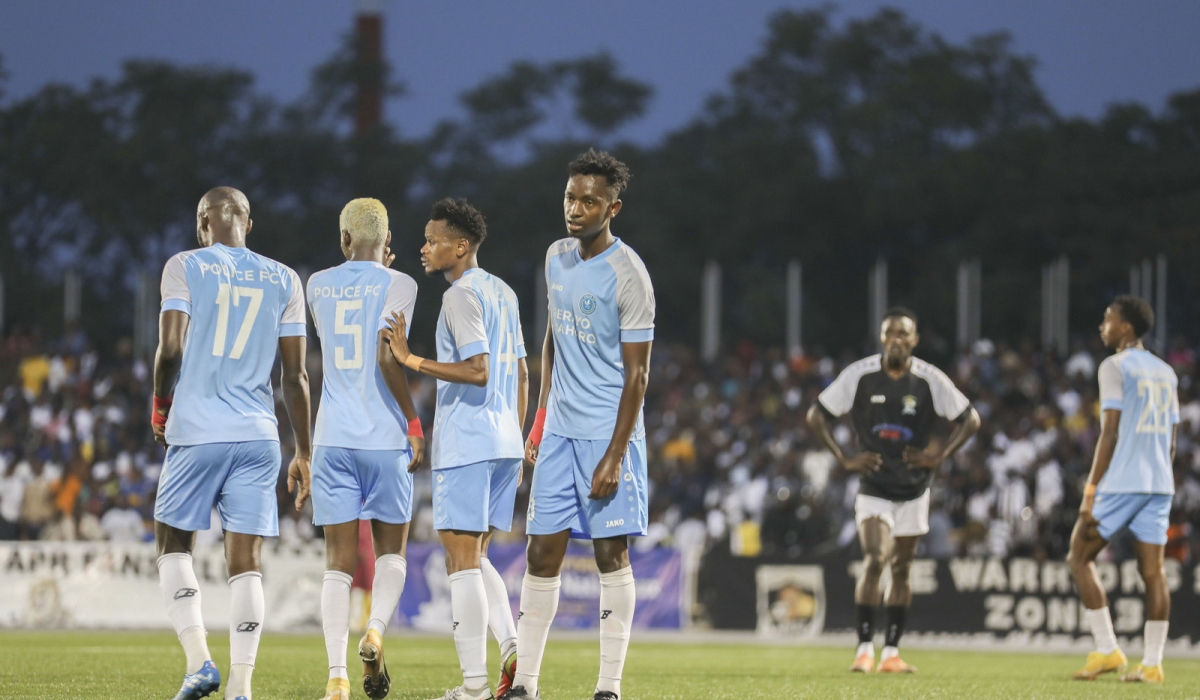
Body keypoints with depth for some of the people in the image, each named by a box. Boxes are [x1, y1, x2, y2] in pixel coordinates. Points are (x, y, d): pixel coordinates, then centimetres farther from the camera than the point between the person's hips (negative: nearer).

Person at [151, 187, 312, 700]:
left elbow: (171, 348, -8)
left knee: (174, 541, 13)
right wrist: (303, 454, 13)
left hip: (197, 431, -2)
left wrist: (160, 406, 10)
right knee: (245, 561, 2)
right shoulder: (283, 280, 10)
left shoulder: (185, 267, 1)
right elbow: (296, 376, 8)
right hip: (258, 436, 2)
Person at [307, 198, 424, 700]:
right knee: (391, 551, 14)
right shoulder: (397, 285, -4)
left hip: (333, 439, 2)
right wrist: (414, 423, -7)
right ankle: (375, 630, -14)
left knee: (339, 561, 2)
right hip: (386, 438, -2)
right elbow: (387, 357, -16)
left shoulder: (319, 286, 9)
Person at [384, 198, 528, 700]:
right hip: (505, 443, 9)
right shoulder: (503, 294, 16)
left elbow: (478, 371, -22)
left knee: (462, 558, -6)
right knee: (474, 558, 16)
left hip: (466, 445, -9)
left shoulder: (461, 296, -11)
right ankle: (513, 649, -1)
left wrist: (413, 362, -21)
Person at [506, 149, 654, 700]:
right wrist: (540, 420, 16)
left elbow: (636, 374, -13)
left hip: (608, 434, -6)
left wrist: (614, 457, -17)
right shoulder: (557, 258, 9)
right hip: (559, 431, 6)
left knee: (611, 555, -3)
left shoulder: (628, 275, -12)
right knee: (542, 555, 4)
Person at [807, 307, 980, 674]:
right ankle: (865, 648, -14)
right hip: (873, 488, -2)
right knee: (874, 560, -18)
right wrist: (844, 459, -6)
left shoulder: (930, 379, -7)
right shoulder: (860, 375, -8)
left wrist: (939, 456, -7)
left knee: (901, 569, 7)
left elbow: (970, 419, 3)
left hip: (913, 489, 2)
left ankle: (891, 652, 13)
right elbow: (816, 415, 1)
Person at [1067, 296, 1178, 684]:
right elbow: (1171, 438, 17)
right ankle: (1152, 663, -2)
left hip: (1121, 481, -7)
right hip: (1160, 484, 7)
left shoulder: (1115, 367, -6)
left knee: (1079, 557, 4)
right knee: (1153, 570, 4)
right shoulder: (1166, 373, 17)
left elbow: (1110, 433, -12)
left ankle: (1106, 650, -4)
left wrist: (1091, 491, -12)